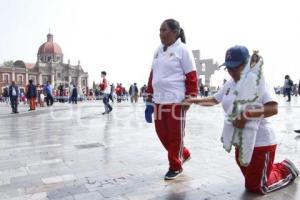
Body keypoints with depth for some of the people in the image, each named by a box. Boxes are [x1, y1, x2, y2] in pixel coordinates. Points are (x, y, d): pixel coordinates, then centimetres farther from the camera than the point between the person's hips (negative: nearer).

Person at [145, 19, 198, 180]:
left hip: (176, 101, -7)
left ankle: (175, 166, 23)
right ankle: (184, 154, 36)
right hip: (159, 101, 7)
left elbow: (191, 77, -7)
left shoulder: (182, 50, -5)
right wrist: (149, 101, 13)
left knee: (175, 135, 4)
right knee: (162, 134, 13)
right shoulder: (158, 51, 14)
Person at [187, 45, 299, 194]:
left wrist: (247, 115, -36)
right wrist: (193, 101, 6)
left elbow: (273, 109, -26)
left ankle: (286, 170, 25)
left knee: (256, 187, 3)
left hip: (260, 142, -8)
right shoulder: (230, 84, 5)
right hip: (241, 142, 8)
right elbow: (214, 100, 16)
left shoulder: (257, 81, -17)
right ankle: (277, 168, 44)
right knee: (251, 182, 22)